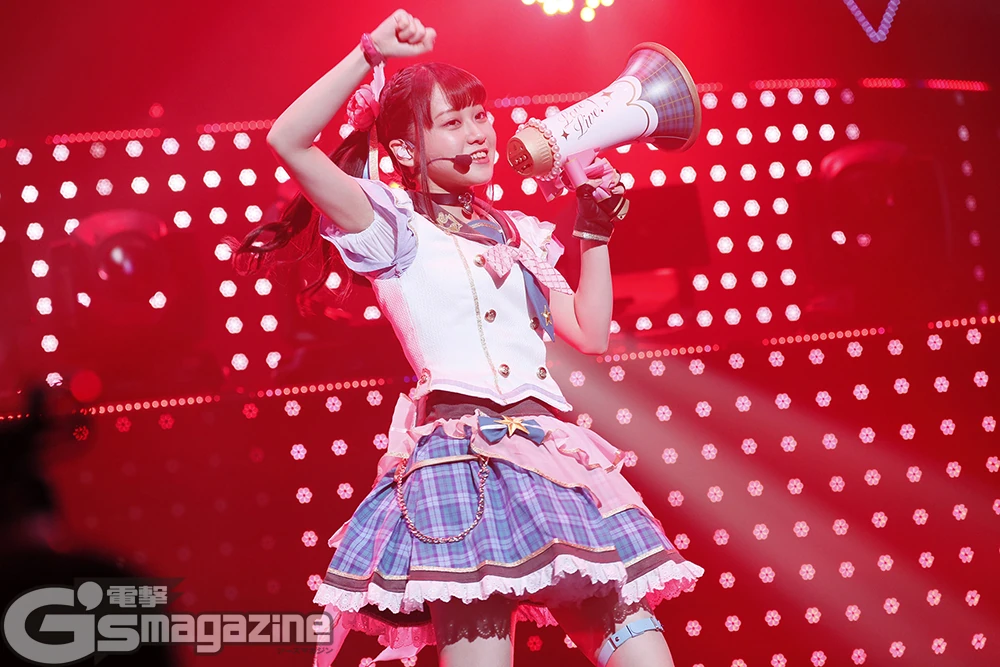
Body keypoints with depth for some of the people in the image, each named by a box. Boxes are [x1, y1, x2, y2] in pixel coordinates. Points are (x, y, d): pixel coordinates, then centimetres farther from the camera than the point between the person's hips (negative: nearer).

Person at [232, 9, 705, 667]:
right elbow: (289, 141, -9)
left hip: (551, 451, 6)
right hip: (462, 456, -6)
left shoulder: (517, 235, 23)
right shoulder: (393, 227, 4)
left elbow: (590, 333, 18)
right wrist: (372, 53, -8)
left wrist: (596, 227, 15)